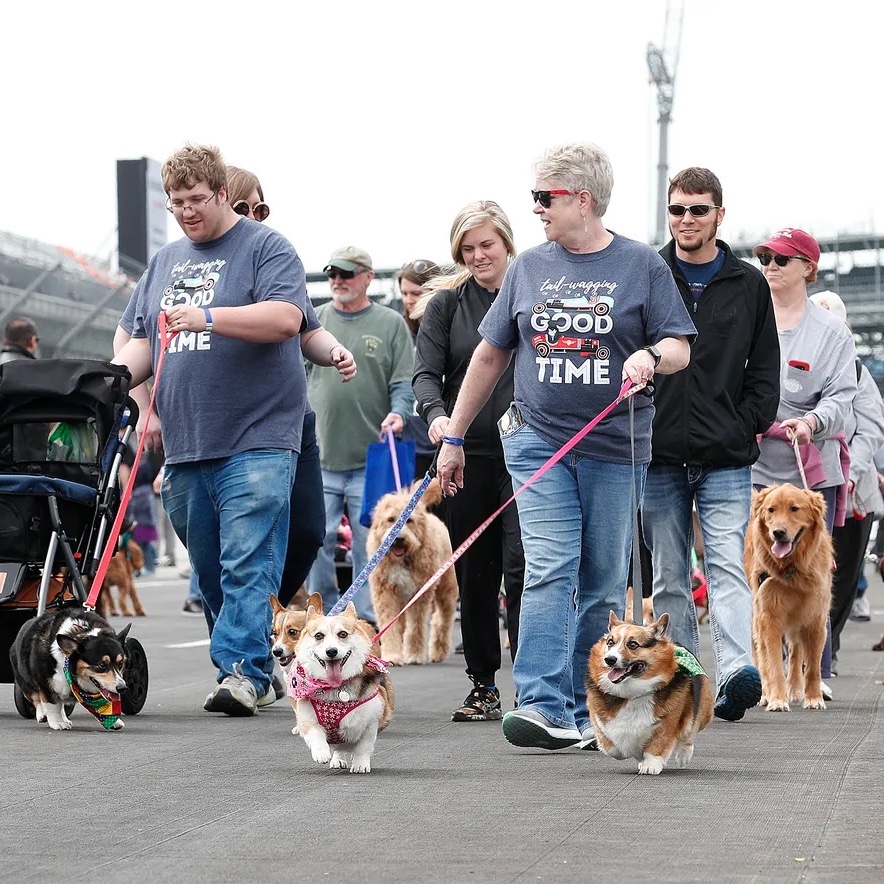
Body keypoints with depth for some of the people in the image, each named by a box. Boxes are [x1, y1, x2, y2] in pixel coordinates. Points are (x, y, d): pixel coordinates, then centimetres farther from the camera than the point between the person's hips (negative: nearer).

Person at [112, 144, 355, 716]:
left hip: (257, 439, -7)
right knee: (209, 571, 9)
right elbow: (141, 342, 21)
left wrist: (207, 317, -23)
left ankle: (241, 669, -17)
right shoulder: (165, 262, 20)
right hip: (186, 444, 7)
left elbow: (286, 318, -14)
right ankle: (260, 667, 18)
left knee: (248, 562, -14)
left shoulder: (266, 248, 1)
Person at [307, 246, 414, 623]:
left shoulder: (391, 323, 6)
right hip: (318, 455, 2)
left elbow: (403, 382, 3)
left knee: (370, 542, 0)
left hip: (370, 456, -2)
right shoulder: (313, 320, 11)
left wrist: (397, 413, -16)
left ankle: (368, 622, 6)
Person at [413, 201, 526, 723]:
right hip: (468, 453, 2)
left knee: (522, 566, -12)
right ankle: (483, 685, 14)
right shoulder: (447, 302, 7)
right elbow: (427, 371, 0)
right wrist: (436, 414, -19)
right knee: (475, 573, 6)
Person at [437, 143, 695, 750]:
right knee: (549, 573, -13)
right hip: (539, 442, 1)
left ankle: (589, 713, 14)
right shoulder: (529, 268, 11)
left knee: (604, 585, 5)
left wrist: (650, 356, -23)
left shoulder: (641, 265, 3)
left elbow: (679, 347, 1)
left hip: (615, 448, -1)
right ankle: (544, 709, -20)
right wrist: (454, 437, 17)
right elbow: (491, 355, 16)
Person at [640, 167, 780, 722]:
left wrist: (746, 429, 0)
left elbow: (765, 370, 12)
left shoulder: (749, 285, 9)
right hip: (658, 455, 1)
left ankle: (737, 672, -23)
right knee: (669, 577, 4)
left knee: (727, 565, -13)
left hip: (727, 459, -1)